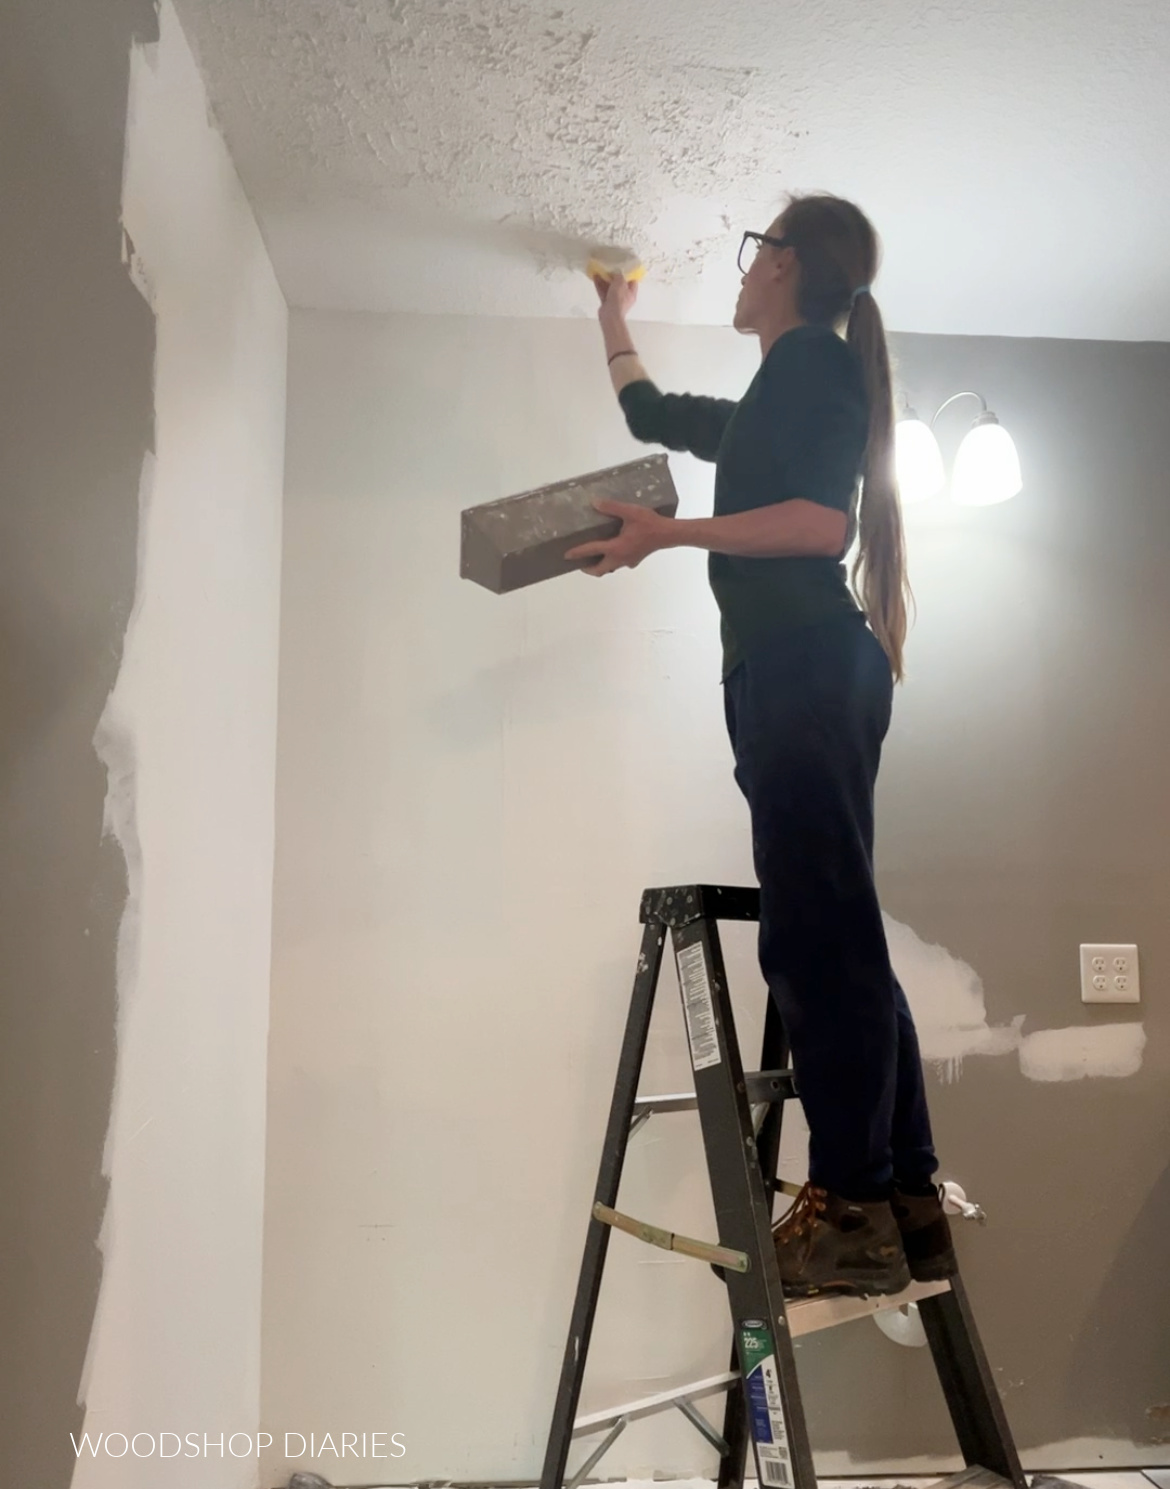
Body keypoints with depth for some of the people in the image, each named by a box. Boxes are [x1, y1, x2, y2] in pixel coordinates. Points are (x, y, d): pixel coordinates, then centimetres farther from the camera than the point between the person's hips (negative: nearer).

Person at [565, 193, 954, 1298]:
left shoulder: (810, 360, 1)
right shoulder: (781, 401, 29)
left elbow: (823, 522, -14)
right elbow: (648, 414, 44)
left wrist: (669, 533, -14)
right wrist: (615, 321, 58)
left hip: (801, 666, -9)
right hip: (807, 674, 9)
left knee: (816, 935, -12)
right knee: (831, 938, 6)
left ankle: (853, 1210, -8)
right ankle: (907, 1201, 11)